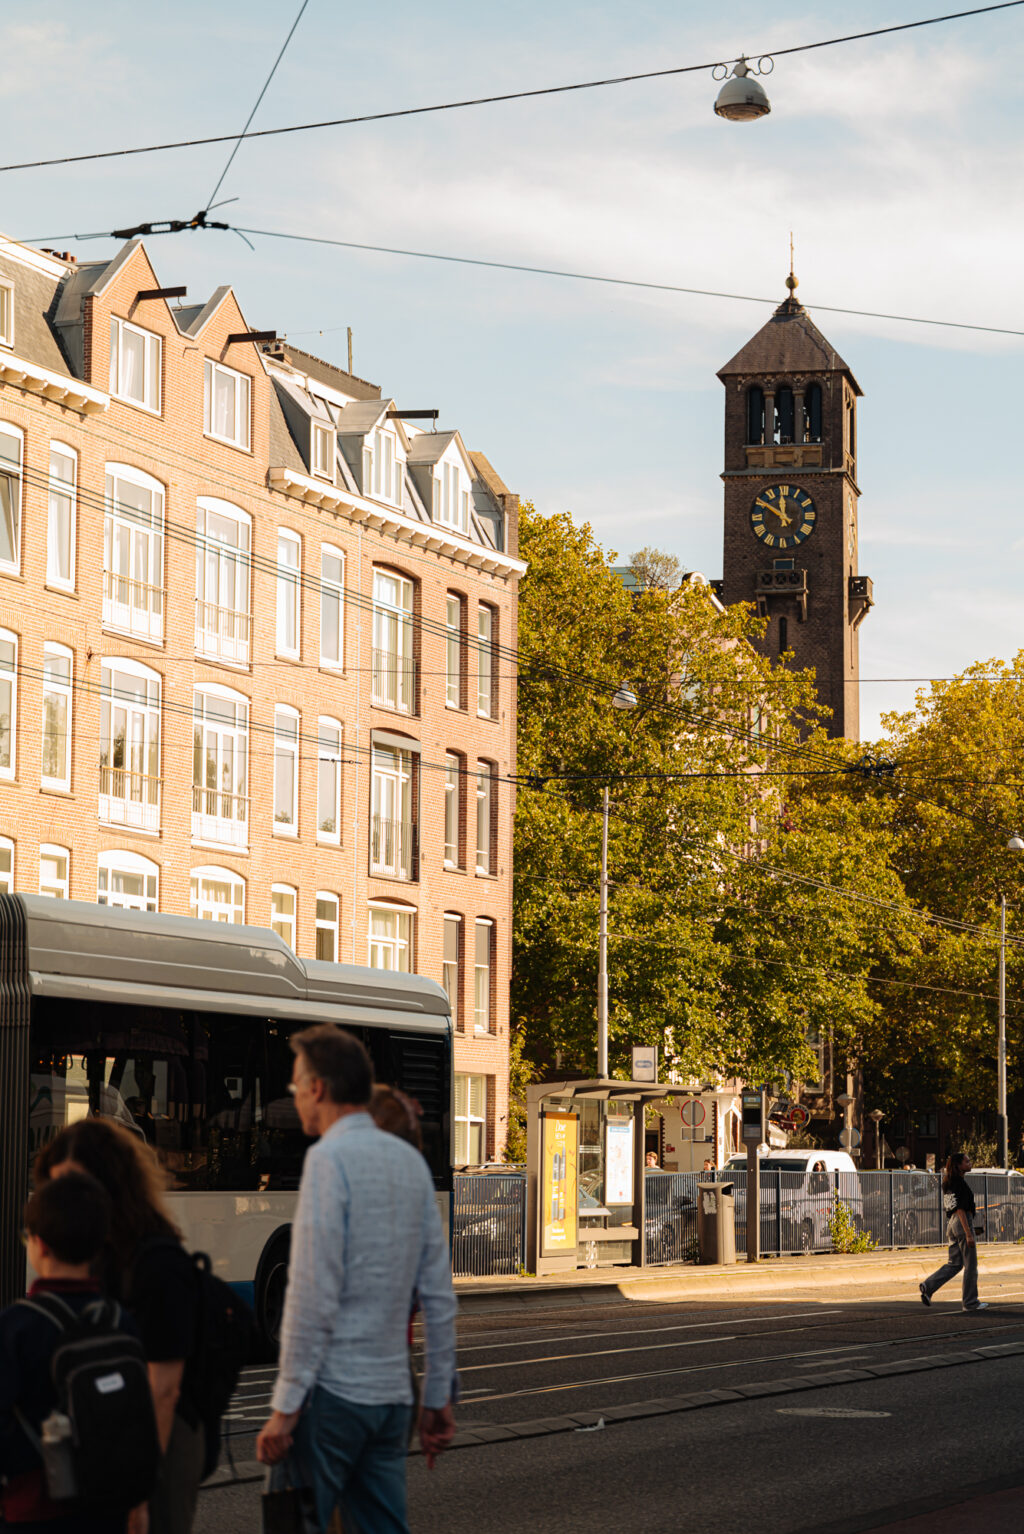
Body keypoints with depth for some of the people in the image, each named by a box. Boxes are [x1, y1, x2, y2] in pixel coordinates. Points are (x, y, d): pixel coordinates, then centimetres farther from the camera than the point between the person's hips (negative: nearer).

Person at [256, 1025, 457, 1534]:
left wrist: (286, 1405, -14)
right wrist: (439, 1396, 19)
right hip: (392, 1392, 7)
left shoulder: (330, 1158, -10)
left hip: (332, 1390, -7)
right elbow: (438, 1294, 13)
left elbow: (312, 1295, -16)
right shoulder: (410, 1160, 12)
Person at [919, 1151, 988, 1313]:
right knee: (970, 1265, 1)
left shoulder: (948, 1183, 12)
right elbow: (961, 1210, -20)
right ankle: (970, 1302, 7)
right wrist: (968, 1234, -21)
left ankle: (928, 1286, 0)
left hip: (952, 1224, 9)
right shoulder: (960, 1183, -15)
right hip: (963, 1222, -9)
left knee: (954, 1263, 13)